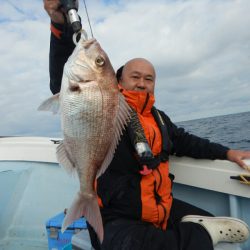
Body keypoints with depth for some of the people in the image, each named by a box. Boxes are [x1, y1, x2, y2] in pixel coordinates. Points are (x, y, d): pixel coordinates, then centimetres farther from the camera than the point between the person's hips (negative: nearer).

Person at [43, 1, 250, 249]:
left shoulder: (159, 118, 10)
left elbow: (186, 141, 22)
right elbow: (64, 83, -20)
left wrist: (227, 153, 18)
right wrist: (61, 25, -31)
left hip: (163, 209, 6)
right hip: (115, 218, -5)